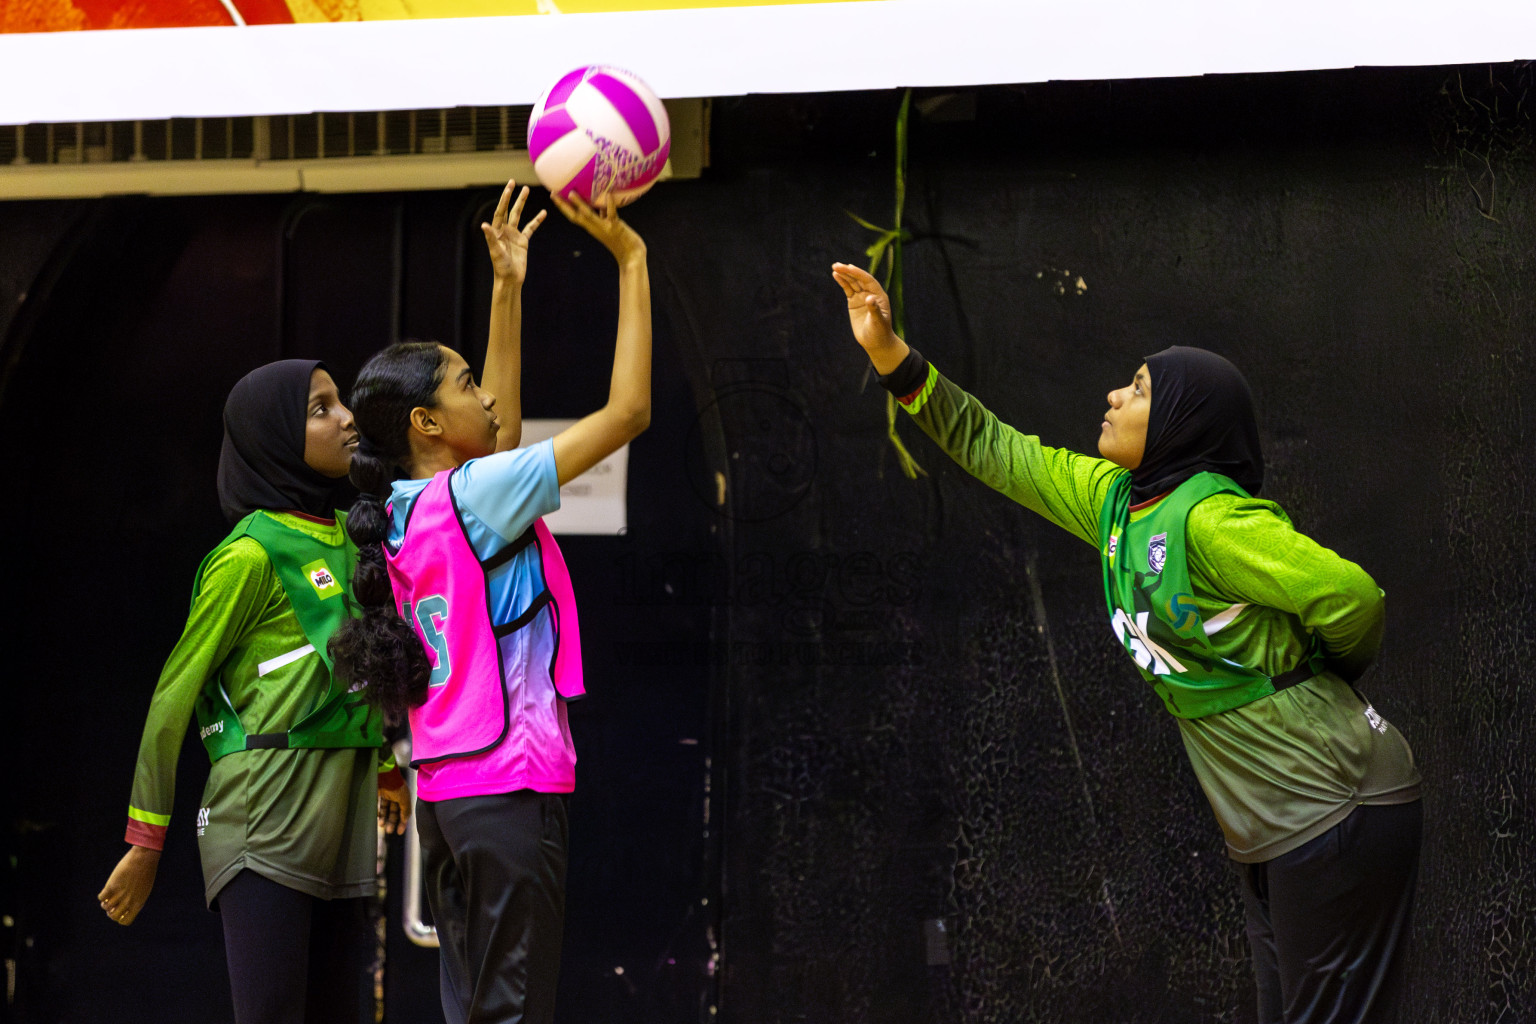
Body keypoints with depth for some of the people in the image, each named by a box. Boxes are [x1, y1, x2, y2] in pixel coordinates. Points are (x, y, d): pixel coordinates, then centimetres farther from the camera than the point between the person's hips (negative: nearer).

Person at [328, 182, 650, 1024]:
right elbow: (627, 411, -13)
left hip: (444, 792, 9)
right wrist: (630, 259, -8)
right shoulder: (471, 497, -12)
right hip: (512, 784, -9)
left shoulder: (405, 511, 11)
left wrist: (507, 287, 25)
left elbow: (500, 431, 27)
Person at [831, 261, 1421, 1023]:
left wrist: (1321, 674, 1)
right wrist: (889, 353, 12)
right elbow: (992, 448, 16)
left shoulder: (1211, 520, -17)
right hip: (1267, 831, 9)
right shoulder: (1111, 500, 9)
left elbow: (1351, 599, -20)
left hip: (1336, 815, -9)